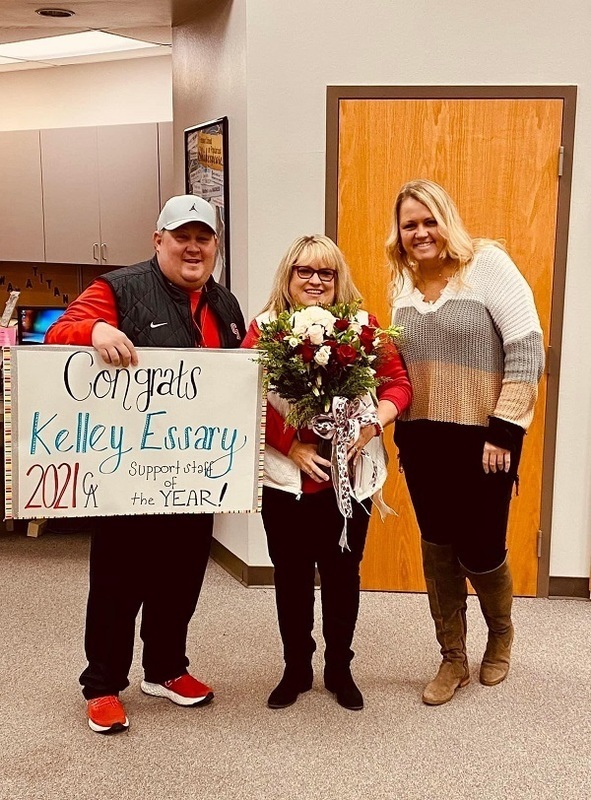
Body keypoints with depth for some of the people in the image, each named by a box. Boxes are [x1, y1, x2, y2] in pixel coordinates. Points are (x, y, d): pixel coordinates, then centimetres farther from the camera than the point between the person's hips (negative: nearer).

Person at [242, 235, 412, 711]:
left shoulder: (363, 325, 0)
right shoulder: (265, 328, -1)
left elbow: (399, 383, 0)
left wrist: (373, 424, -16)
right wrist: (292, 445, -14)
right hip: (286, 479, 0)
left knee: (343, 575, 12)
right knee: (292, 577, 12)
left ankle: (340, 670, 32)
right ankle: (296, 670, 32)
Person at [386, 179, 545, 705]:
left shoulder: (486, 263, -9)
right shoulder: (404, 283, 9)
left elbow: (527, 349, -13)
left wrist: (505, 431, -16)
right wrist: (400, 433, 9)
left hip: (482, 437, -5)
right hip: (423, 440, 5)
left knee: (480, 551, 2)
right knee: (438, 549, 11)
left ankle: (501, 632, 35)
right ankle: (453, 660, 27)